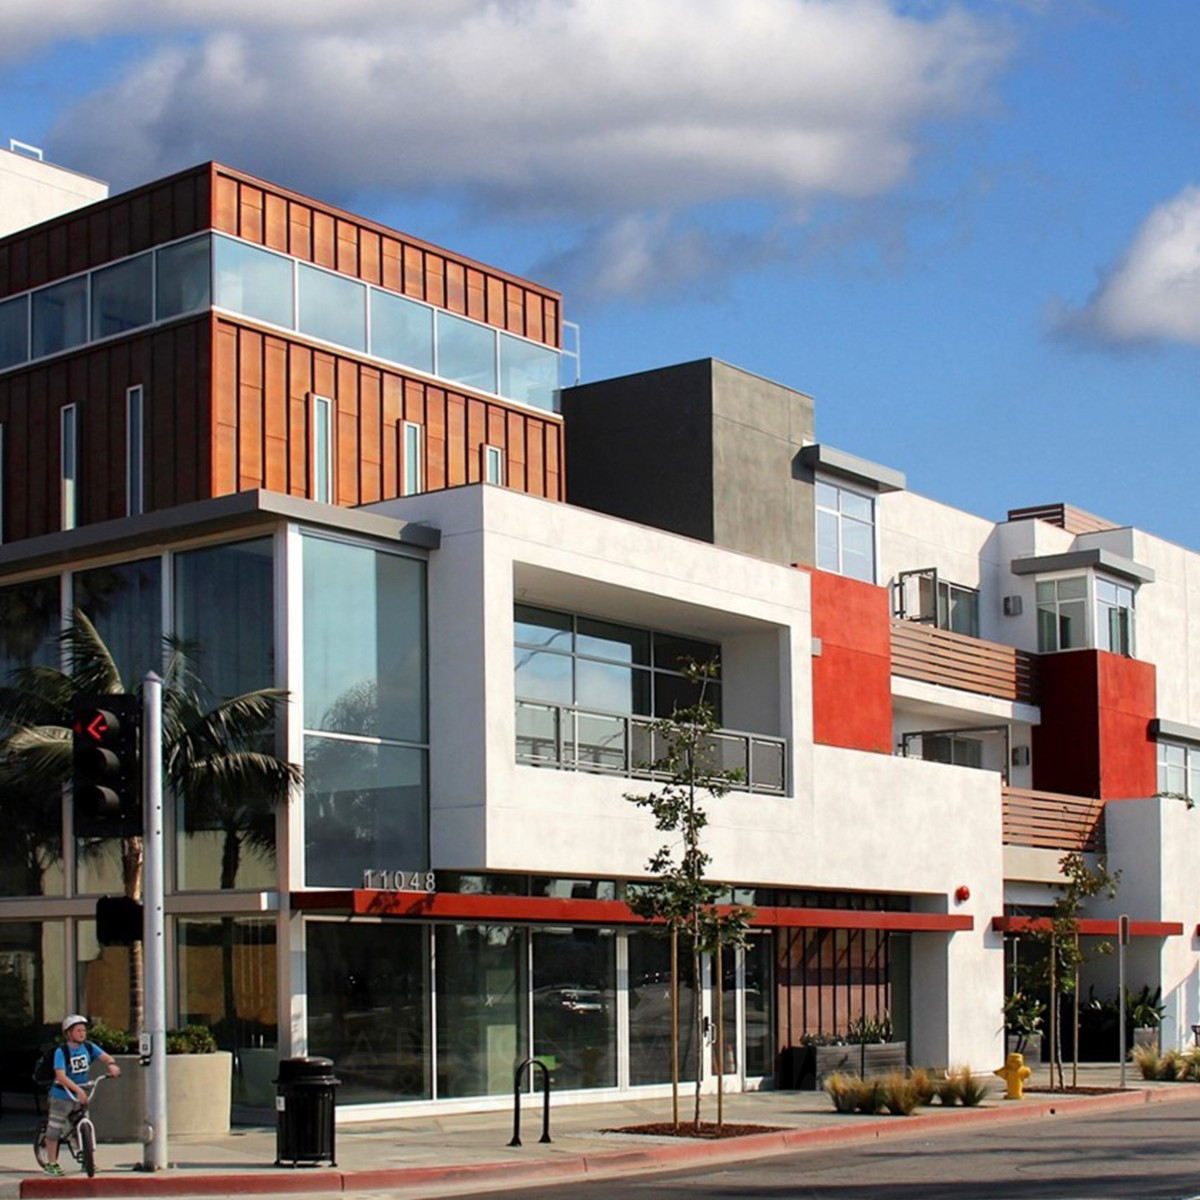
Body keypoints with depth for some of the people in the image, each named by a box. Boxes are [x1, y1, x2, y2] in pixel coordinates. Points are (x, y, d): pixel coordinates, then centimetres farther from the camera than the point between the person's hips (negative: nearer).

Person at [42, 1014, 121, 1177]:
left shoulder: (88, 1047, -3)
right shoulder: (61, 1052, -19)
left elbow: (105, 1056, -7)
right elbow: (61, 1076, -28)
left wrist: (111, 1064, -31)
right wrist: (78, 1089, -40)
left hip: (80, 1096, 5)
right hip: (62, 1096, -5)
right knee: (54, 1129, 0)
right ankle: (51, 1163, 8)